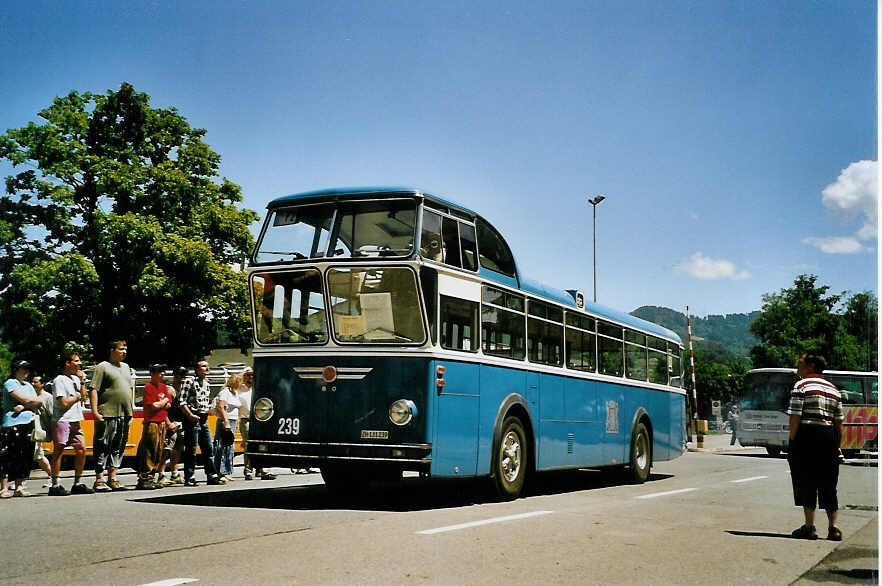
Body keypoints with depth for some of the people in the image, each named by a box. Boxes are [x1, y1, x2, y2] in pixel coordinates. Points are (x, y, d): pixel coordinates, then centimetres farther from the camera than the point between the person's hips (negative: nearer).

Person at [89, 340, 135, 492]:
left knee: (118, 448, 8)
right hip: (107, 415, -7)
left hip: (125, 415, 7)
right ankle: (99, 481, 0)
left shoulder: (126, 368, 19)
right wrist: (95, 411, -17)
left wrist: (131, 409, 18)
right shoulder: (103, 367, -3)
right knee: (103, 448, -4)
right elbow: (94, 390, -9)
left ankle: (112, 479, 14)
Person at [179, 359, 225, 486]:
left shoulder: (206, 383, 15)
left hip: (204, 420, 7)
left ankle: (212, 476, 13)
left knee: (208, 449, 9)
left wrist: (206, 413, 14)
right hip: (192, 419, -7)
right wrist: (190, 415, -19)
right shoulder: (189, 381, -8)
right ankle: (189, 478, 3)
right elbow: (182, 402, -14)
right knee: (191, 450, -3)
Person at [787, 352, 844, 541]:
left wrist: (792, 443, -6)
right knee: (828, 485, 11)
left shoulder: (801, 386, -4)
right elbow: (839, 423, 13)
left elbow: (795, 419, -11)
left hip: (807, 435, -5)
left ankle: (810, 527, 1)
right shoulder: (834, 389, 15)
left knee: (806, 483, 1)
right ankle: (833, 527, 8)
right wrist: (837, 446, 17)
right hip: (829, 437, 6)